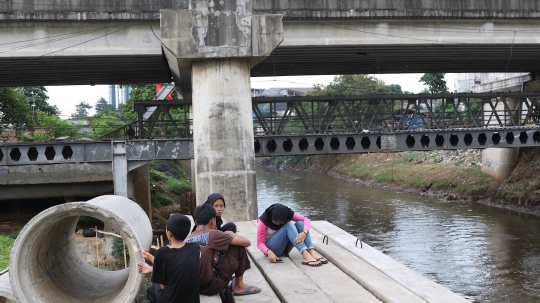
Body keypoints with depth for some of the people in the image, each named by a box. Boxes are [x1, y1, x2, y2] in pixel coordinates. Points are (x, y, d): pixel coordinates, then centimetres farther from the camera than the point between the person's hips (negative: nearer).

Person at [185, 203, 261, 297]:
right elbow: (247, 242, -6)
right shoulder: (213, 234, -11)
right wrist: (231, 235, 13)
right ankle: (239, 286, 15)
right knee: (238, 247, 1)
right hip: (210, 287, -7)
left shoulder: (187, 239, 6)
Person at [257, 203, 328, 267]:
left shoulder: (288, 214, -10)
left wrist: (304, 233, -38)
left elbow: (306, 220, -18)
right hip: (271, 248, -5)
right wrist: (269, 252, -38)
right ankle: (306, 256, -44)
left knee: (300, 223, -20)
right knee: (288, 226, -30)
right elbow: (260, 243, -19)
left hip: (284, 248, 5)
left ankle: (312, 252, -37)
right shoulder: (263, 220, -19)